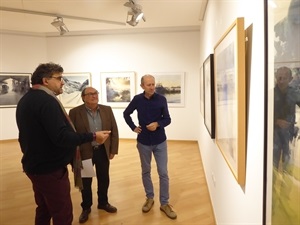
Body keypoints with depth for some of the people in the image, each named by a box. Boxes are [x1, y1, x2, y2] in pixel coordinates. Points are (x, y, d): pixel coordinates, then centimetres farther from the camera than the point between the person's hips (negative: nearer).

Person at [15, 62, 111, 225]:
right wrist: (93, 136, -23)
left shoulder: (25, 100, 9)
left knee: (44, 210, 22)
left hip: (35, 165, 10)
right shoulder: (47, 100, -22)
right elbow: (61, 137, -30)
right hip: (50, 169, -10)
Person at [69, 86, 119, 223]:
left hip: (103, 151, 3)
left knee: (104, 179, 15)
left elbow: (114, 131, 3)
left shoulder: (107, 110, 0)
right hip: (84, 153, -2)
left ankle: (103, 202, 38)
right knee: (85, 181, 12)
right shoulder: (75, 112, -9)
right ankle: (86, 207, 33)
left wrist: (113, 149, 0)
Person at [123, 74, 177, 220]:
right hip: (143, 142, 1)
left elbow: (167, 119, -6)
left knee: (163, 173, 3)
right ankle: (149, 198, 34)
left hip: (160, 142, -1)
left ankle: (164, 203, 19)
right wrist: (133, 127, 0)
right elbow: (126, 114, 10)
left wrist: (158, 124, -24)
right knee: (145, 171, 14)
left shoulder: (161, 99, -9)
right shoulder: (137, 99, -5)